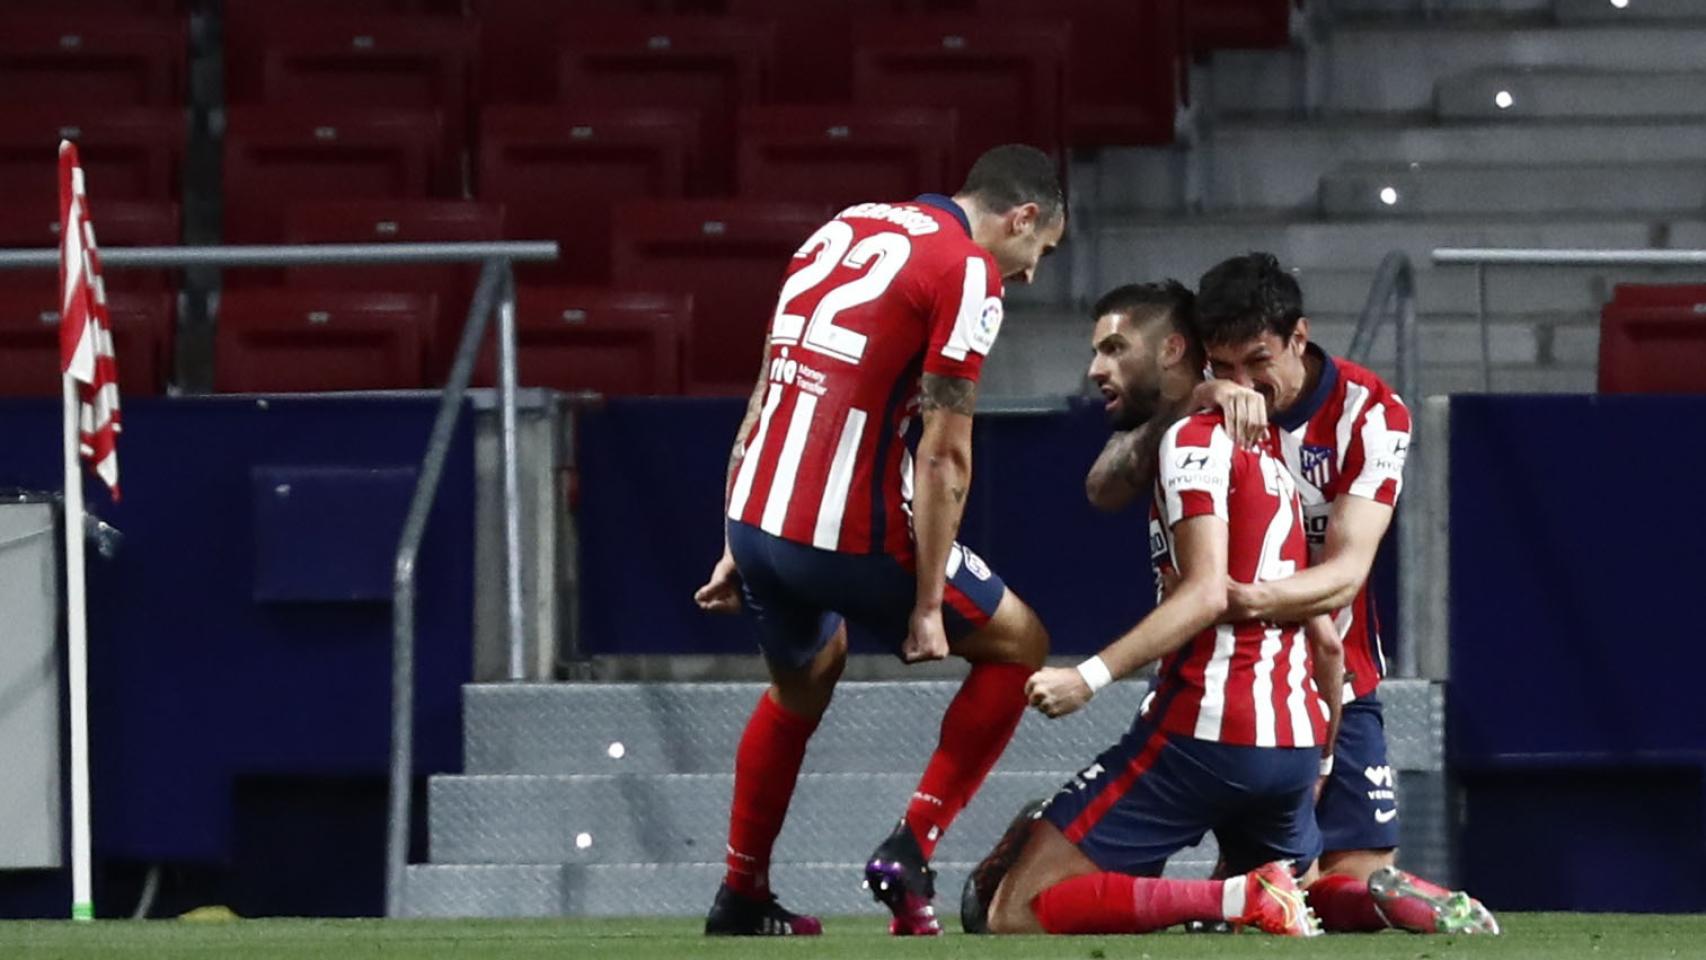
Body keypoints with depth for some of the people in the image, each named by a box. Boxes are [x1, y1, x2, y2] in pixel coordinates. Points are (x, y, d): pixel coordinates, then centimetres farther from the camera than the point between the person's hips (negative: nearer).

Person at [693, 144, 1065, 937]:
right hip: (848, 535, -7)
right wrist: (927, 604, -10)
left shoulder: (845, 229, 16)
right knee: (1019, 643, 13)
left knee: (801, 685, 33)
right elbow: (944, 455, -13)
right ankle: (911, 850, 5)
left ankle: (741, 898, 37)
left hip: (755, 516, 7)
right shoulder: (967, 271, -8)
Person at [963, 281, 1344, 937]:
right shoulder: (1265, 450, 23)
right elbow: (1326, 639, 24)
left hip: (1204, 731, -9)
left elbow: (1207, 593, -18)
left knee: (1012, 916, -11)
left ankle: (1246, 900, -20)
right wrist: (1323, 761, 30)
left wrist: (1092, 678, -27)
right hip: (1293, 743, 9)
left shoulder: (1194, 440, -4)